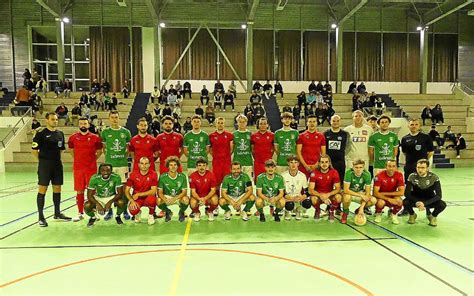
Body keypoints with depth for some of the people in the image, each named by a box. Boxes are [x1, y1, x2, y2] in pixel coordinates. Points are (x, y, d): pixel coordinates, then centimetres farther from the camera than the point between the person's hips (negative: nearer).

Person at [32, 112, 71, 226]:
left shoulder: (60, 134, 10)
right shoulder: (41, 134, -6)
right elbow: (34, 149, -5)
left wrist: (56, 159, 14)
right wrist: (42, 161, -1)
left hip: (57, 165, 5)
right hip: (45, 165, -5)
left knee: (57, 189, 11)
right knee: (42, 189, -1)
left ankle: (57, 213, 23)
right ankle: (41, 217, 7)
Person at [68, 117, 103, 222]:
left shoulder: (95, 137, 0)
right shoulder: (73, 137, 5)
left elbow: (99, 151, 10)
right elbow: (71, 149, 19)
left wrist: (93, 159, 3)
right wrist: (77, 159, 11)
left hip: (91, 168, -1)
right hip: (78, 168, 2)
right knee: (79, 191, 6)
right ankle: (80, 213, 17)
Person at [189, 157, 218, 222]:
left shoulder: (211, 175, -13)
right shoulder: (192, 176, -12)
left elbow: (213, 190, -12)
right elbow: (193, 191, -10)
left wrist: (205, 198, -29)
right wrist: (199, 199, -31)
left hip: (209, 195, 0)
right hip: (197, 196, 0)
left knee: (215, 200, -32)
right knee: (192, 203, -32)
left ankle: (210, 212, 5)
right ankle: (197, 213, 7)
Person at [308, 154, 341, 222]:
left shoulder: (334, 172, -10)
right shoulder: (314, 173, -13)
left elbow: (338, 188, -13)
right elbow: (310, 190, -17)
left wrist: (328, 194, -31)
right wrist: (321, 195, -35)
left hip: (330, 195, 1)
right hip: (318, 195, -1)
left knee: (338, 197, -30)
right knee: (313, 199, -34)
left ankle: (331, 212, 2)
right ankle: (317, 211, 4)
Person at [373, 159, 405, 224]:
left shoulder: (399, 175, -12)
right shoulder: (379, 176, -19)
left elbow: (401, 192, -17)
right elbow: (375, 193, -22)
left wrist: (385, 193, -19)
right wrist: (388, 199, -34)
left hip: (392, 197, 2)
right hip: (381, 197, -2)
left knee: (399, 201, -31)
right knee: (381, 202, -35)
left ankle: (393, 214, 4)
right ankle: (378, 213, 3)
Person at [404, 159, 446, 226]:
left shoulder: (434, 177, -16)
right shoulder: (412, 177, -15)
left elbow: (439, 195, -21)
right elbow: (407, 193, -17)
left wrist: (424, 203, -33)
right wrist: (417, 202, -34)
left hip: (429, 201, 0)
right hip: (416, 200, 0)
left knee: (442, 204, -29)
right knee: (405, 202, -31)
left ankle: (432, 216, 6)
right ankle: (412, 215, 5)